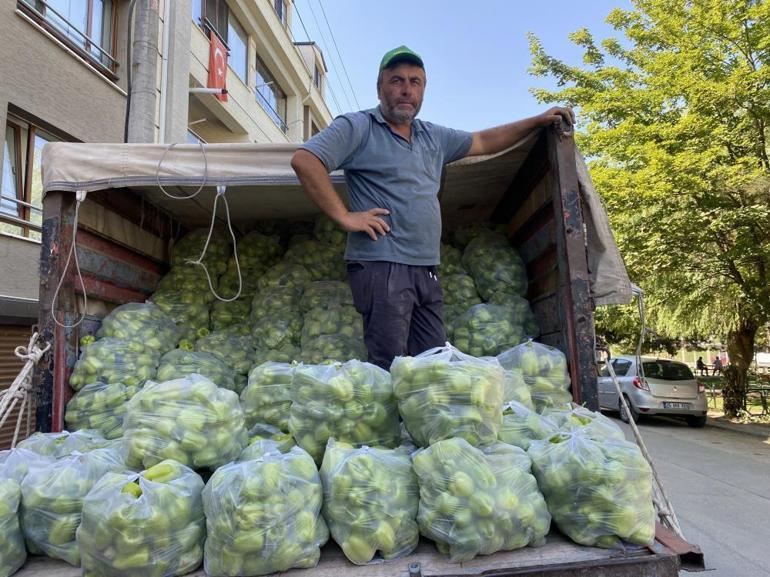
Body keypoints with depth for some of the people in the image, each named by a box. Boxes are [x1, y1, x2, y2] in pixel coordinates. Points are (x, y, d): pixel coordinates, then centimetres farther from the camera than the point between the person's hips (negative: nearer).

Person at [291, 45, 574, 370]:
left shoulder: (433, 137, 21)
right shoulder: (358, 127, -1)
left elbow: (484, 142, 31)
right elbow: (304, 160, -12)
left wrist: (538, 121, 30)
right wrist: (344, 216, -15)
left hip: (427, 272, 7)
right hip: (382, 267, -7)